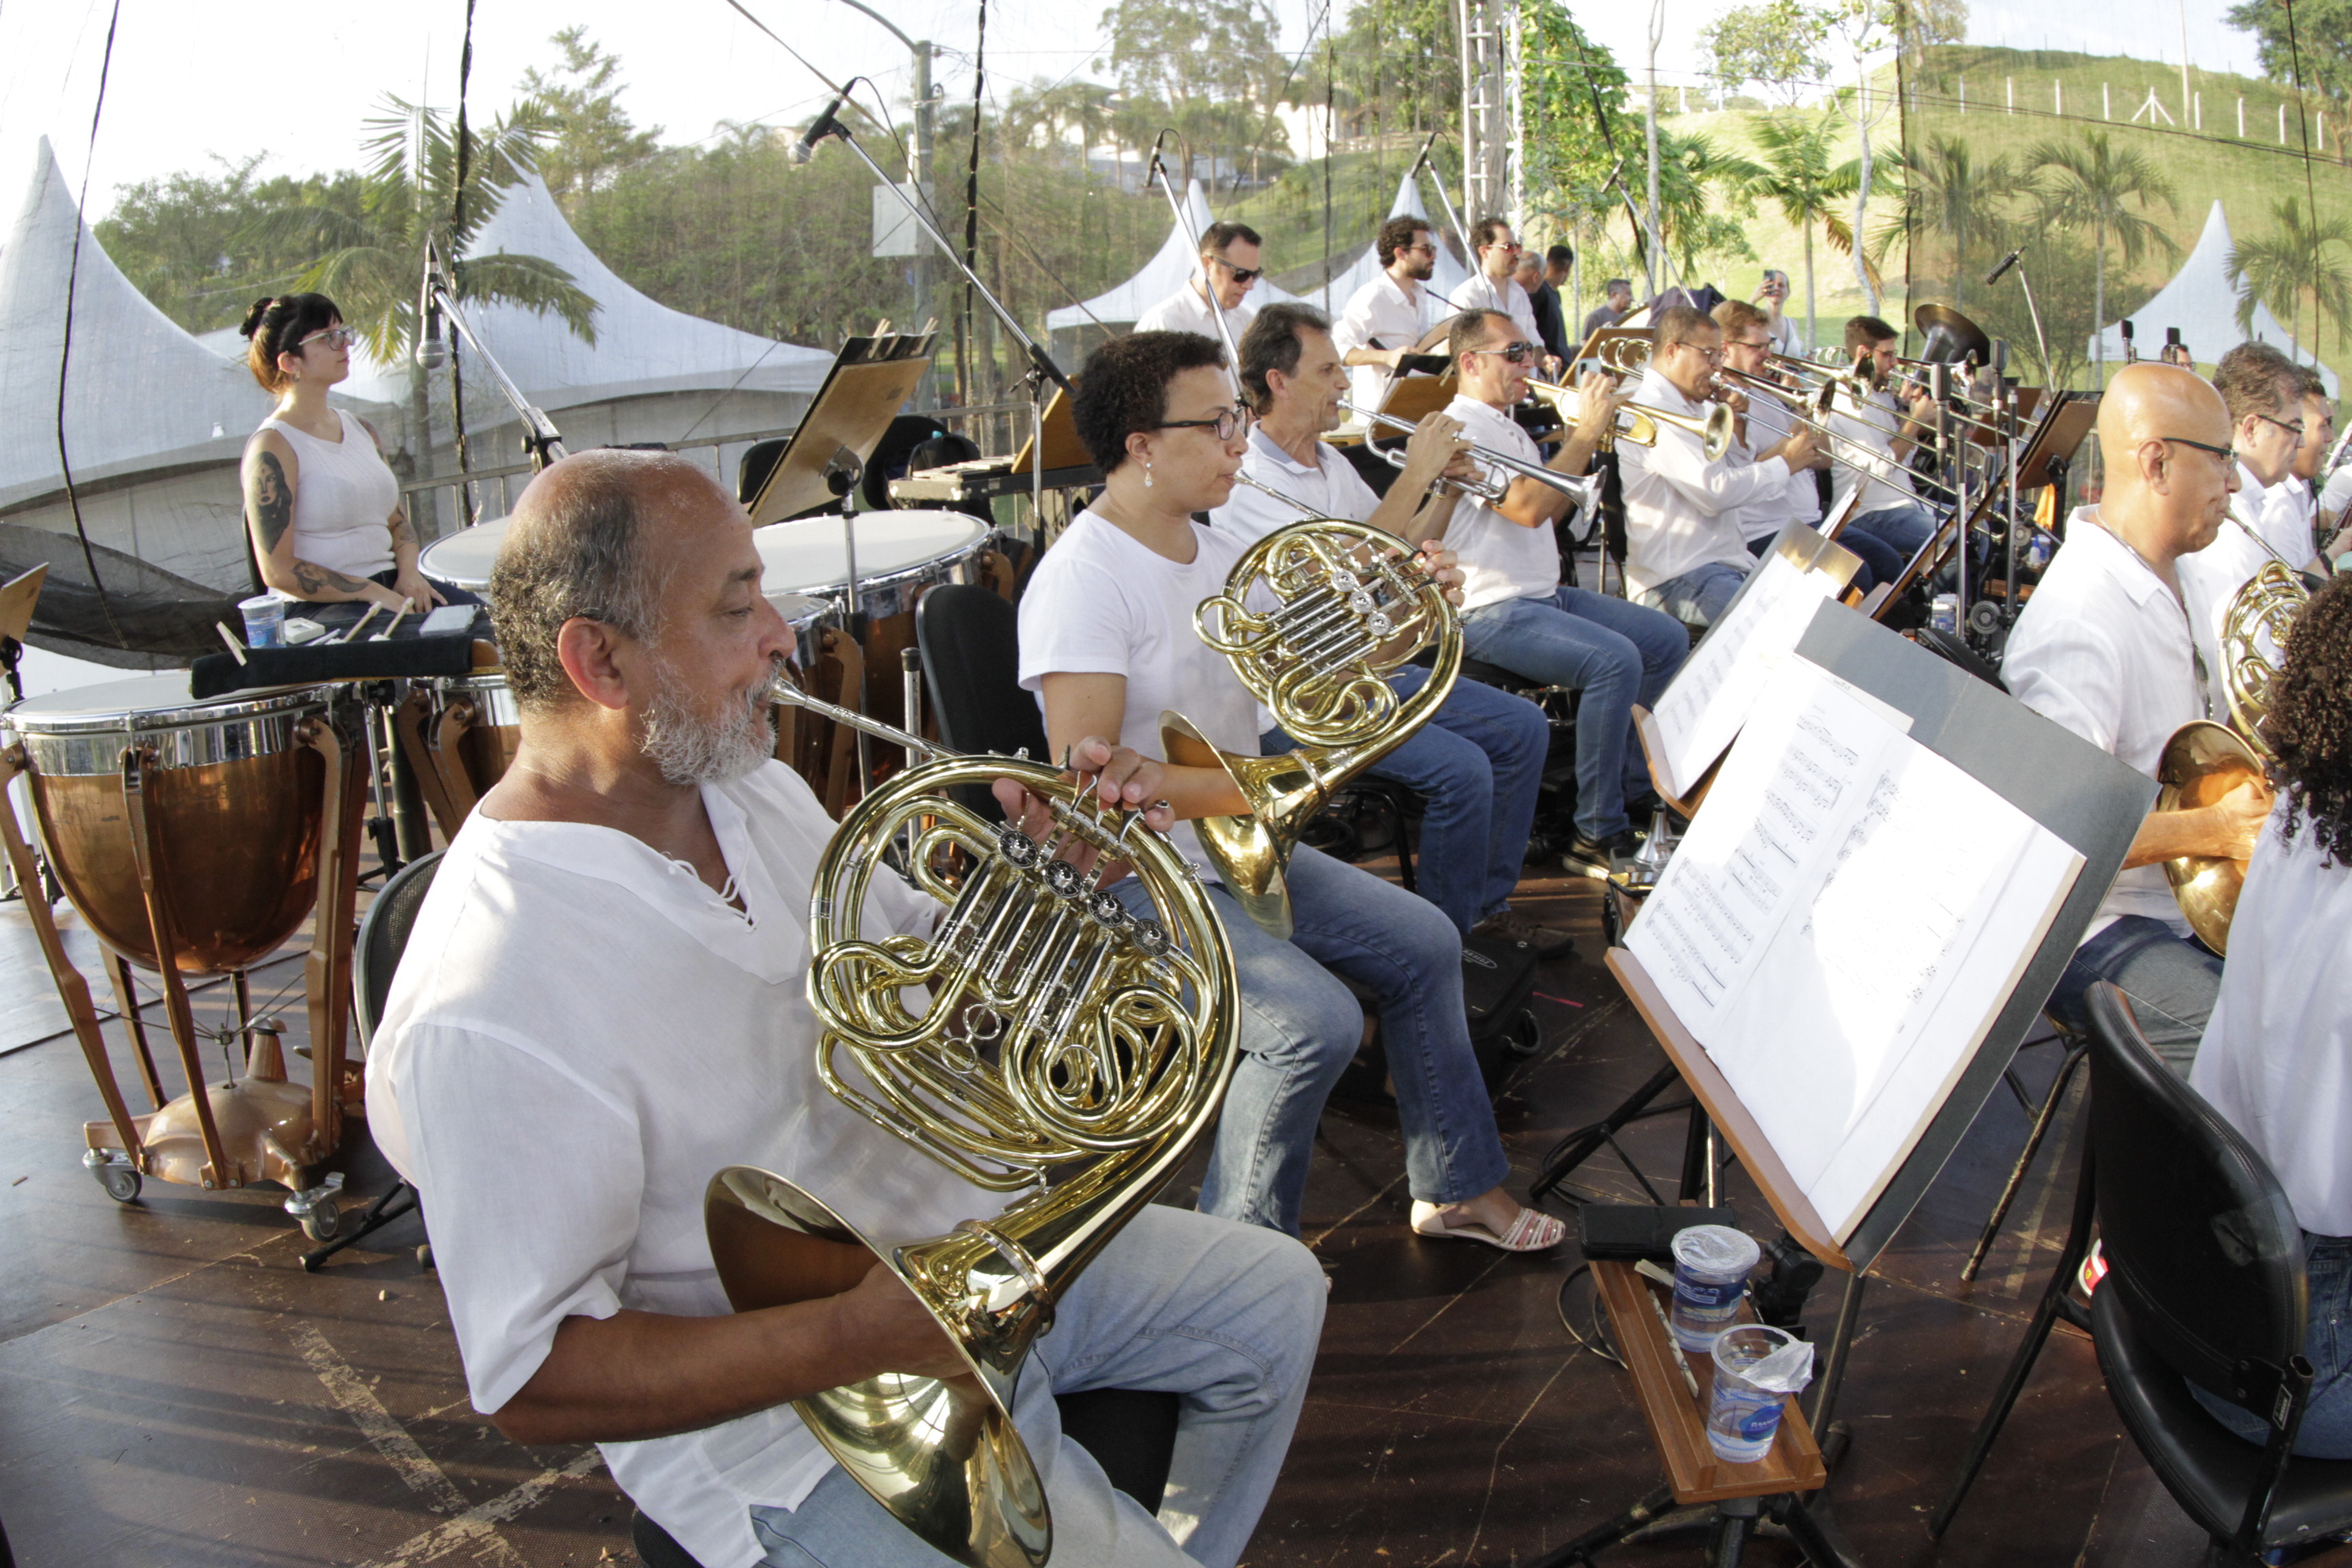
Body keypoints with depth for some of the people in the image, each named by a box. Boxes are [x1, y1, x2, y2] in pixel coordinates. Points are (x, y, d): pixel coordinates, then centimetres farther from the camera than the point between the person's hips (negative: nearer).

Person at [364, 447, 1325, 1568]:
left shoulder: (753, 791, -1)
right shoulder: (489, 1012, -29)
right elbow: (530, 1384, -25)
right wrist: (859, 1333, -32)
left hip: (965, 1241, 8)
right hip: (785, 1402, -8)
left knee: (1275, 1299, 16)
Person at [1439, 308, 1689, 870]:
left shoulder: (1509, 428, 19)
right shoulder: (1463, 428, -14)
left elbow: (1551, 510, 18)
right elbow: (1527, 507, -27)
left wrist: (1587, 438, 6)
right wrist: (1587, 432, -18)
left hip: (1545, 593, 11)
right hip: (1492, 611, -11)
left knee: (1669, 641, 9)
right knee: (1614, 659, -29)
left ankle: (1633, 789, 18)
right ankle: (1597, 835, -21)